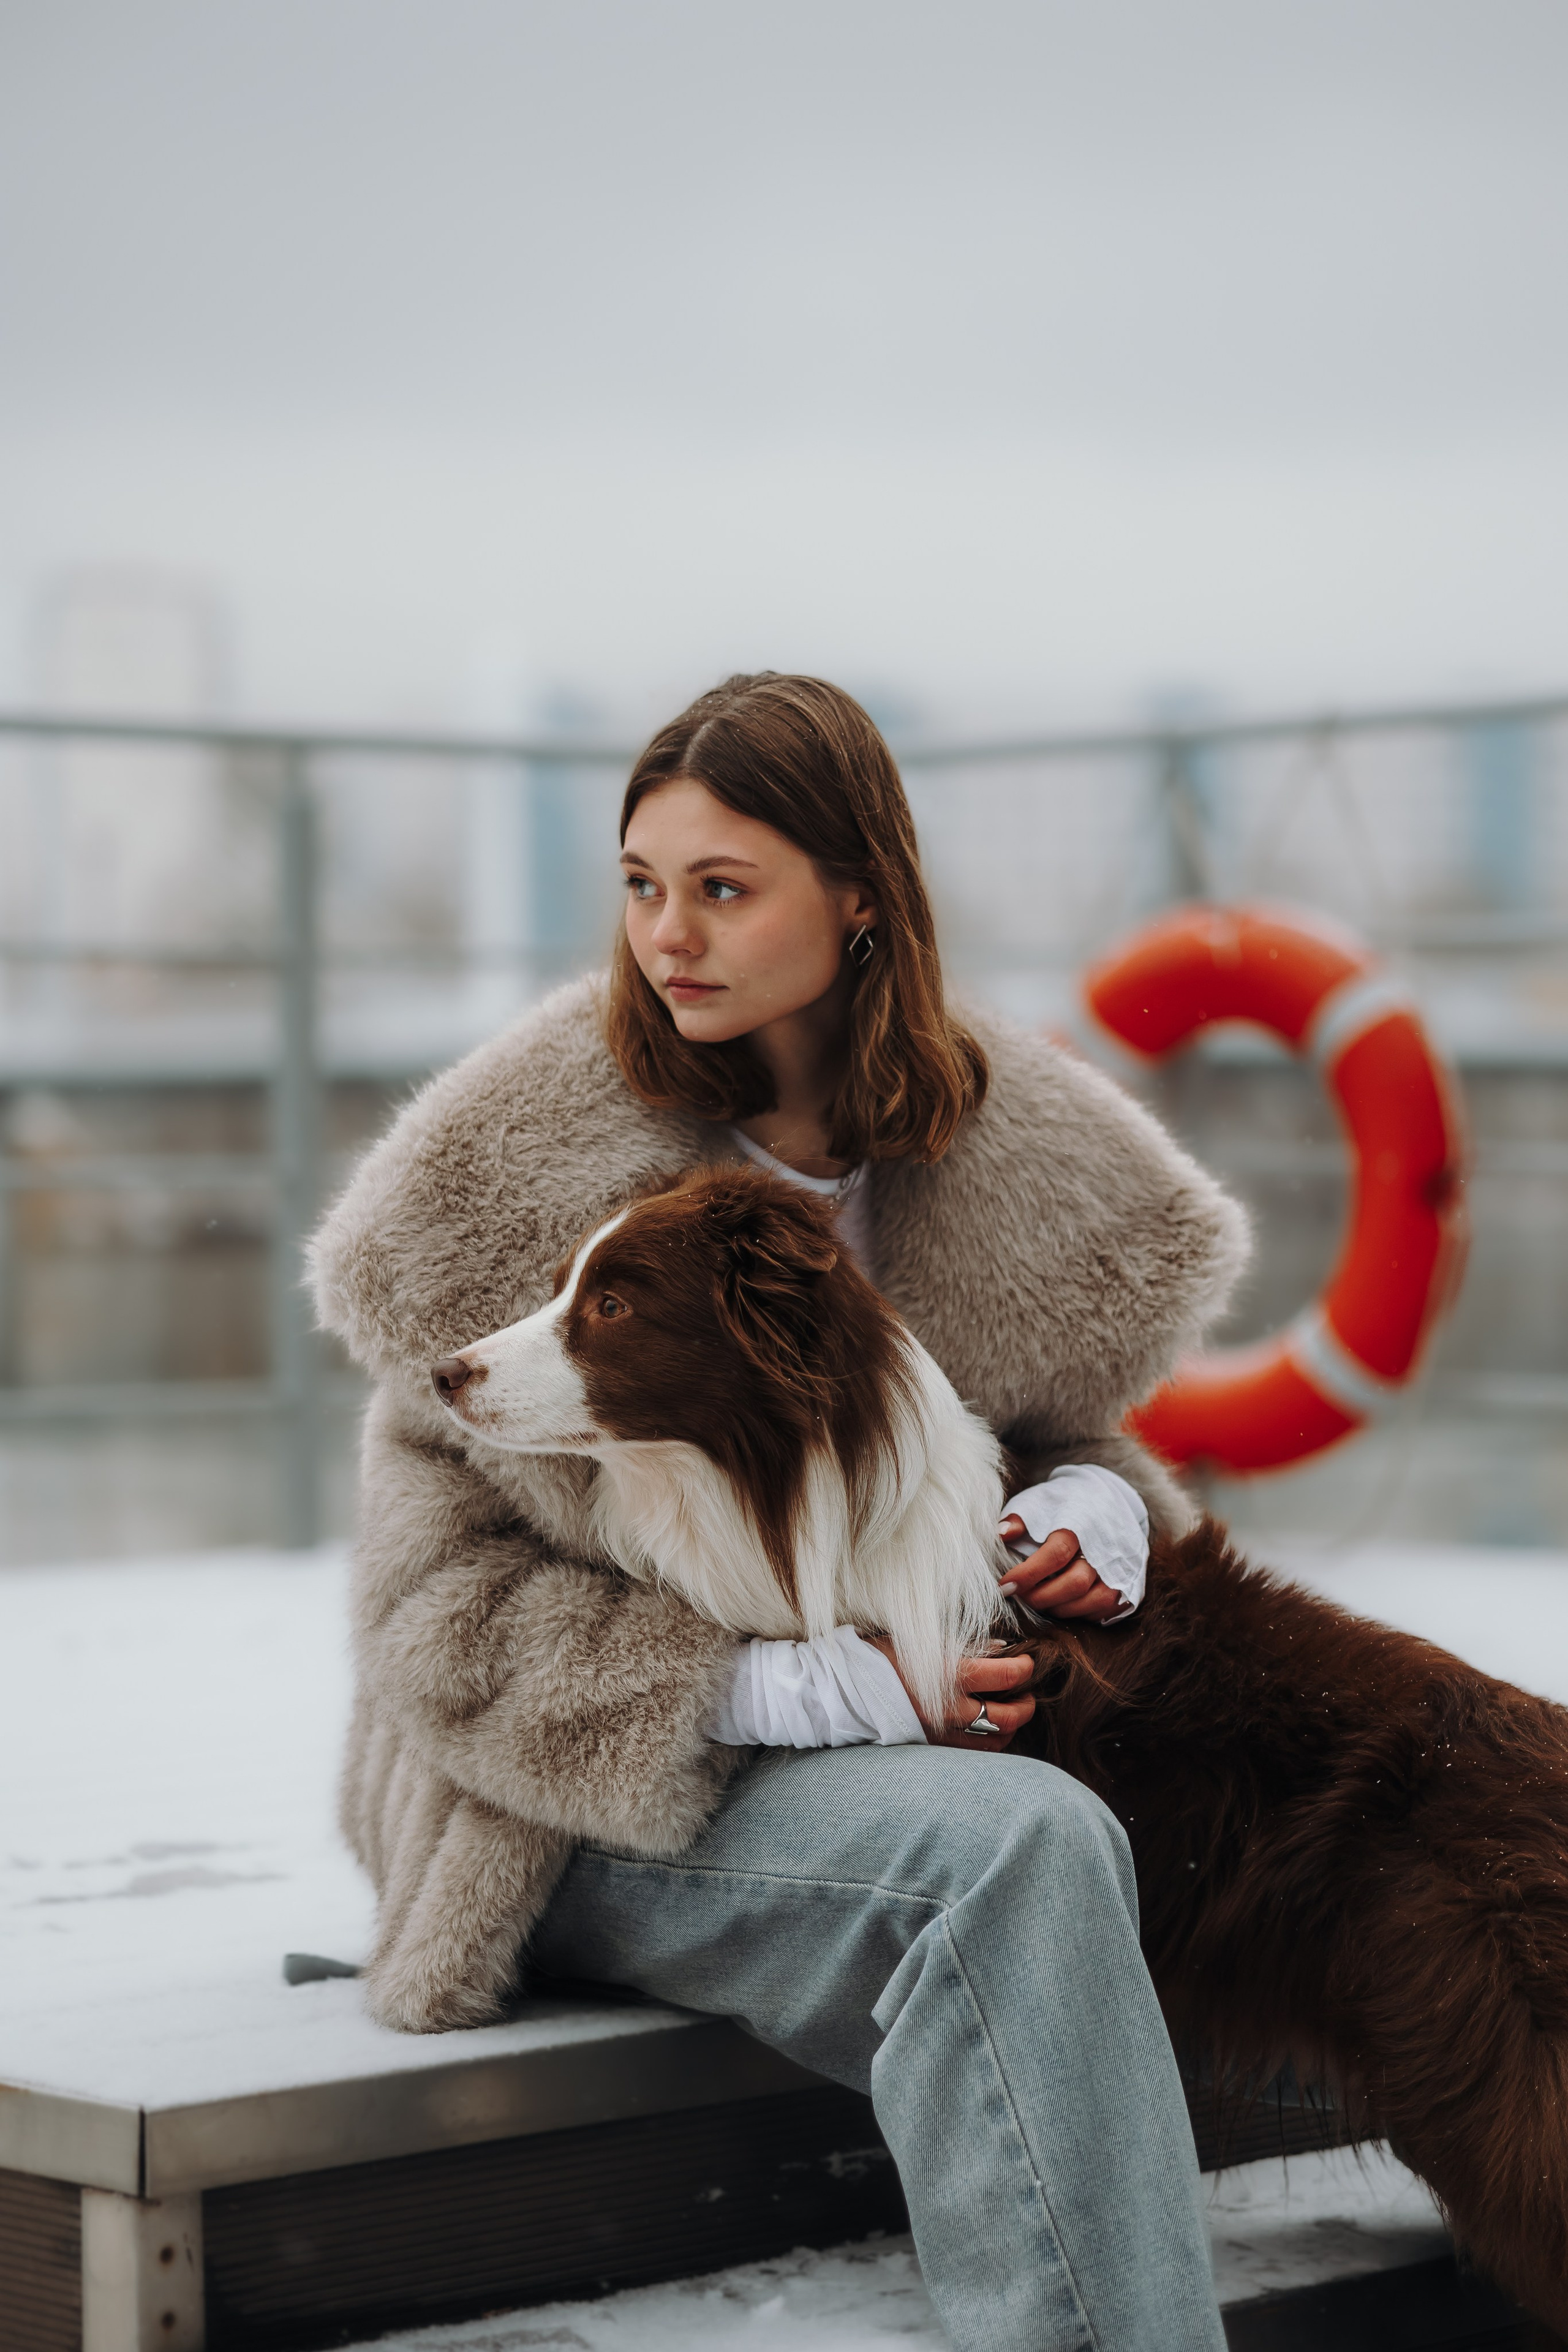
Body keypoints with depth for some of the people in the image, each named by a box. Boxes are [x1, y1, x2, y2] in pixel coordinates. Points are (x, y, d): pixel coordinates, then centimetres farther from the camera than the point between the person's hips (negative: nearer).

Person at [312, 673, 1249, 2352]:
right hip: (597, 1816, -5)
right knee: (1027, 1844, -33)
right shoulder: (522, 1177, -9)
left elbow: (1066, 1426, 19)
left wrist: (1090, 1514, -8)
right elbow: (446, 1619, -11)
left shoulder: (1013, 1155, 3)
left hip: (902, 1748, 5)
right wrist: (825, 1685, -21)